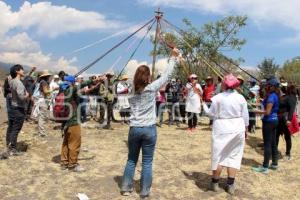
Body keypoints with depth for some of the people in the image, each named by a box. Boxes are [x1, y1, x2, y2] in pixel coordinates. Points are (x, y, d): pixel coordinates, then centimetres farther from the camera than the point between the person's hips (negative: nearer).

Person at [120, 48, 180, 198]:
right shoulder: (152, 88, -8)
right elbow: (166, 75, -1)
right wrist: (173, 57, 9)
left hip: (134, 129, 3)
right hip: (149, 129, -3)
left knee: (131, 160, 17)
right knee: (147, 162, 8)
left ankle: (126, 188, 25)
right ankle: (144, 192, 18)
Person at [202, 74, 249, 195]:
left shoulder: (218, 98, -10)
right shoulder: (240, 98, 0)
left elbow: (211, 113, -4)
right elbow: (245, 116, 4)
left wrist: (204, 105, 12)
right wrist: (245, 128, 17)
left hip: (221, 129, -2)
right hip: (237, 129, 3)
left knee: (219, 156, 8)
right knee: (234, 156, 10)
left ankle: (215, 183, 19)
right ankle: (230, 185, 14)